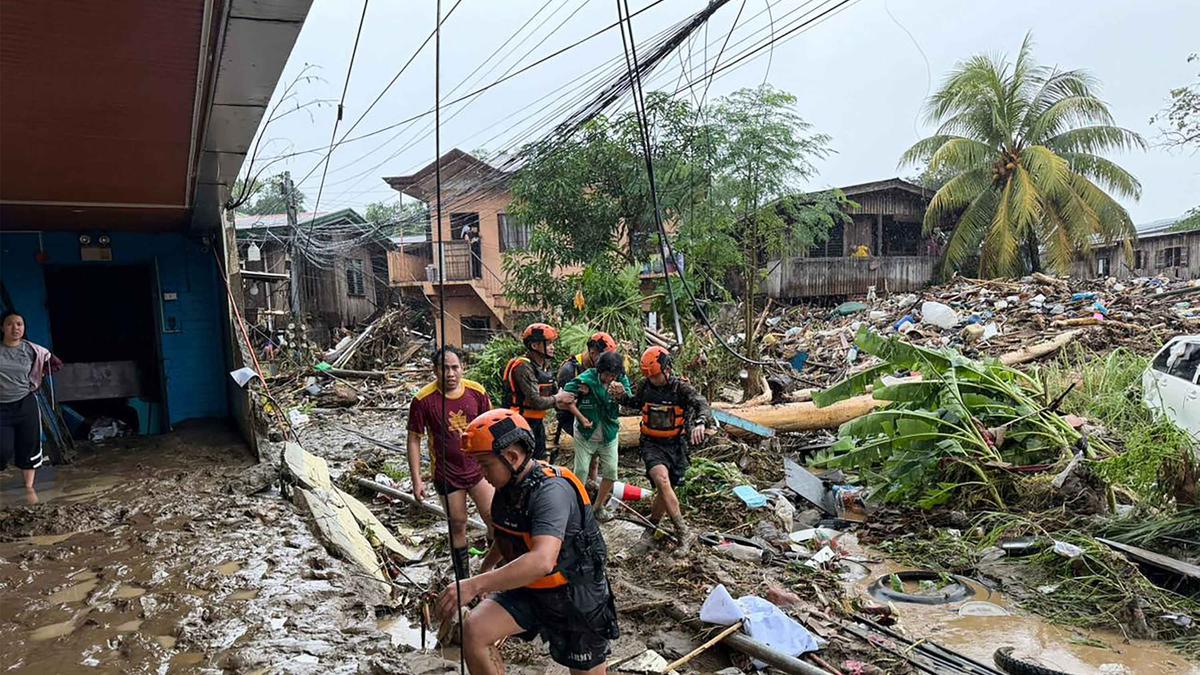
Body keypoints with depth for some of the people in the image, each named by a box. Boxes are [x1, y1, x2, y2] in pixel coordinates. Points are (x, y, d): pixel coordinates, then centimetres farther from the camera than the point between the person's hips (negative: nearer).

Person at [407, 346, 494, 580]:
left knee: (494, 518, 1)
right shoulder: (423, 400, -14)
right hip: (447, 474, -1)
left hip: (478, 467, 2)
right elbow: (414, 439, -7)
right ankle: (464, 580, 29)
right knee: (457, 525, 12)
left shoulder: (476, 392, -7)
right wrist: (417, 480, -9)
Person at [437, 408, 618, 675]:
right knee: (473, 631, -15)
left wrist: (475, 585, -45)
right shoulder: (510, 485, -2)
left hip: (574, 597, -6)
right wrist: (486, 568, 33)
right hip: (529, 590, 7)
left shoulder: (552, 491, -29)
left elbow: (542, 561, -43)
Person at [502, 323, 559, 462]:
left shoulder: (545, 365, 8)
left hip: (538, 422, 9)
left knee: (541, 460, 18)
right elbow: (536, 401, -26)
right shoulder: (523, 367, -21)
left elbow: (554, 391, 9)